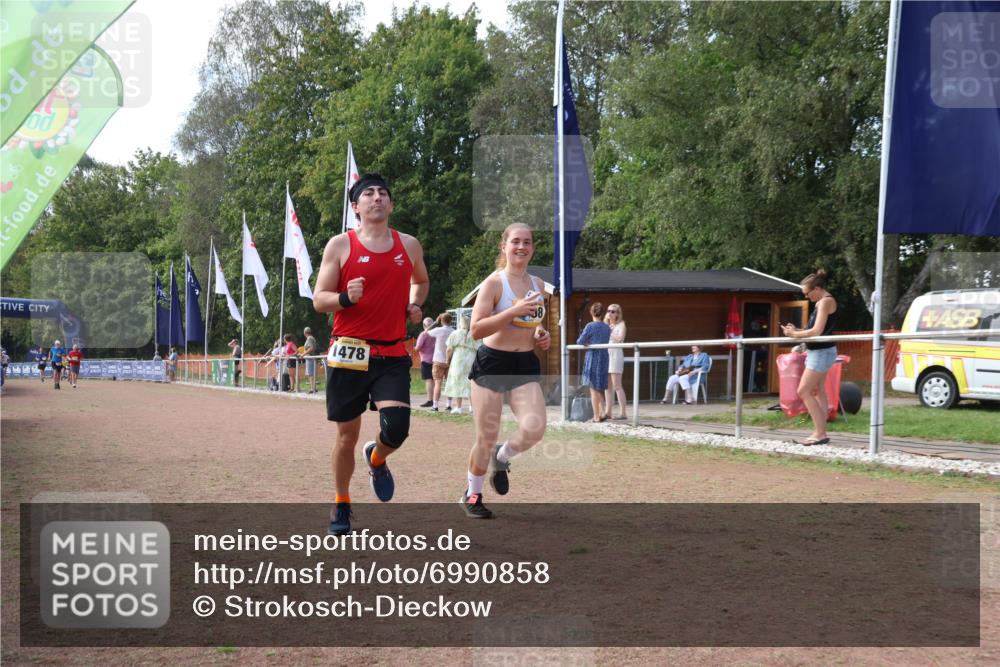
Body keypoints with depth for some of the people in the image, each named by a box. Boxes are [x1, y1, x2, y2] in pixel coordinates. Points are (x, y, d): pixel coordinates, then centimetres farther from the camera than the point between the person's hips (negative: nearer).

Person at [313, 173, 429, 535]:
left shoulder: (409, 245, 9)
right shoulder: (340, 245, -1)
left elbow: (421, 280, 29)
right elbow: (319, 300, -1)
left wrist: (415, 305, 8)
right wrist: (346, 298, -22)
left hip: (393, 355, 2)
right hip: (349, 353, -2)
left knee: (396, 428, -15)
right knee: (347, 433, 5)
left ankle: (376, 459, 22)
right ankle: (341, 504, 25)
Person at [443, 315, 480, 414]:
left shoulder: (455, 333, 2)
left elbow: (450, 349, -2)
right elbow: (477, 349, -1)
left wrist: (448, 360, 10)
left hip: (458, 361, -1)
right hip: (471, 361, 1)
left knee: (457, 383, 3)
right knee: (471, 383, 9)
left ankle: (458, 407, 0)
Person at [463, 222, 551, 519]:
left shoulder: (537, 284, 10)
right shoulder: (494, 283, -9)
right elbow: (475, 330, -17)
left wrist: (542, 335, 6)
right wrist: (514, 311, -25)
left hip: (526, 365, 4)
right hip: (492, 363, -4)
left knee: (534, 428, -17)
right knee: (486, 438, 0)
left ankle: (501, 459, 16)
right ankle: (472, 495, 24)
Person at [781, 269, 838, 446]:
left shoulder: (826, 301, -15)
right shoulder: (822, 302, 14)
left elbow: (817, 331, -22)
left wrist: (794, 335, -12)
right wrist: (797, 330, 2)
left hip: (822, 352, -10)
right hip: (818, 351, 10)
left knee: (803, 391, -11)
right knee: (818, 392, 11)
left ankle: (820, 433, -12)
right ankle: (820, 432, 13)